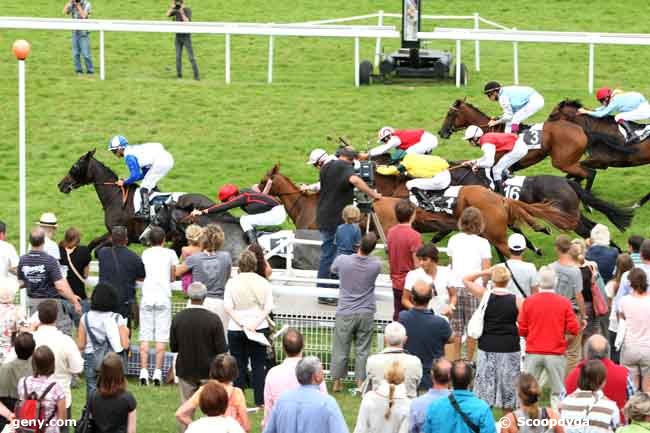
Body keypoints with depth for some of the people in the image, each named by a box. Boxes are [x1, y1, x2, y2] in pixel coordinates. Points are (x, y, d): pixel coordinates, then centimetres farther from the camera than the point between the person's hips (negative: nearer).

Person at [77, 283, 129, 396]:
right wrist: (126, 332, 9)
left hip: (91, 360, 1)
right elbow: (125, 345, -10)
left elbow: (80, 345, -2)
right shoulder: (117, 319, -8)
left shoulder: (85, 318, -3)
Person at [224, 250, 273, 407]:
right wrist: (256, 323, -10)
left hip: (235, 329, -1)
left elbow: (227, 307, -10)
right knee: (258, 365, 6)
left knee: (239, 365, 6)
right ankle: (260, 400, 4)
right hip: (260, 328, 1)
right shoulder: (263, 283, 0)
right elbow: (269, 307, -7)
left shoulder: (232, 282, -2)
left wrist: (241, 323, -11)